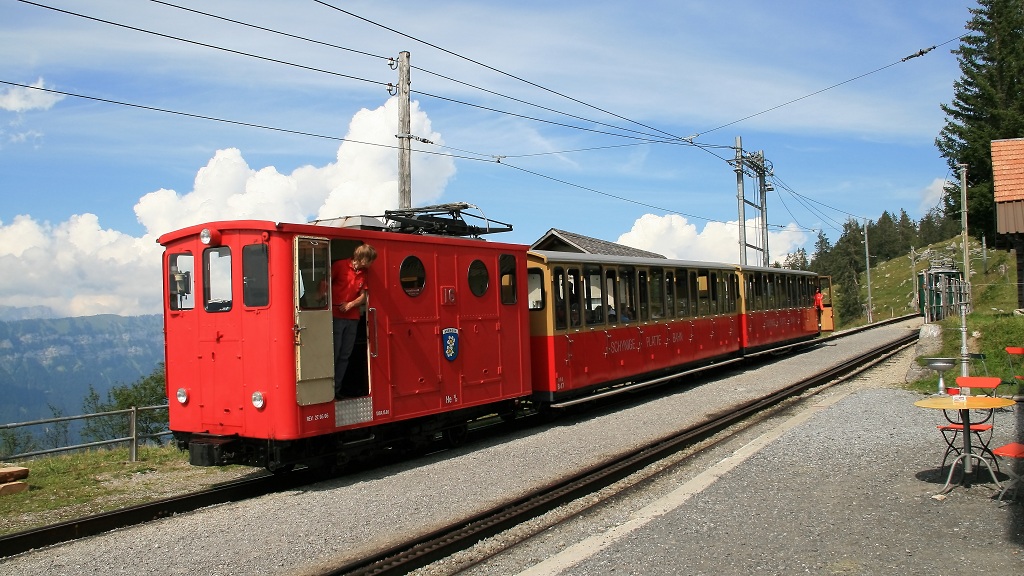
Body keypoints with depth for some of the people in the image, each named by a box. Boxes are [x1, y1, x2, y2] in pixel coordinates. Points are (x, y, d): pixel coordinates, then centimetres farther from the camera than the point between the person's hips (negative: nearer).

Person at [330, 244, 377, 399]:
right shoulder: (339, 266, -7)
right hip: (335, 316, -6)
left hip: (352, 318, 6)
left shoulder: (363, 273, 11)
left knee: (345, 355, 7)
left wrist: (350, 304, -8)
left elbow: (362, 296, 10)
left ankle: (336, 389, 13)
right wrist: (330, 305, -18)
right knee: (334, 353, -4)